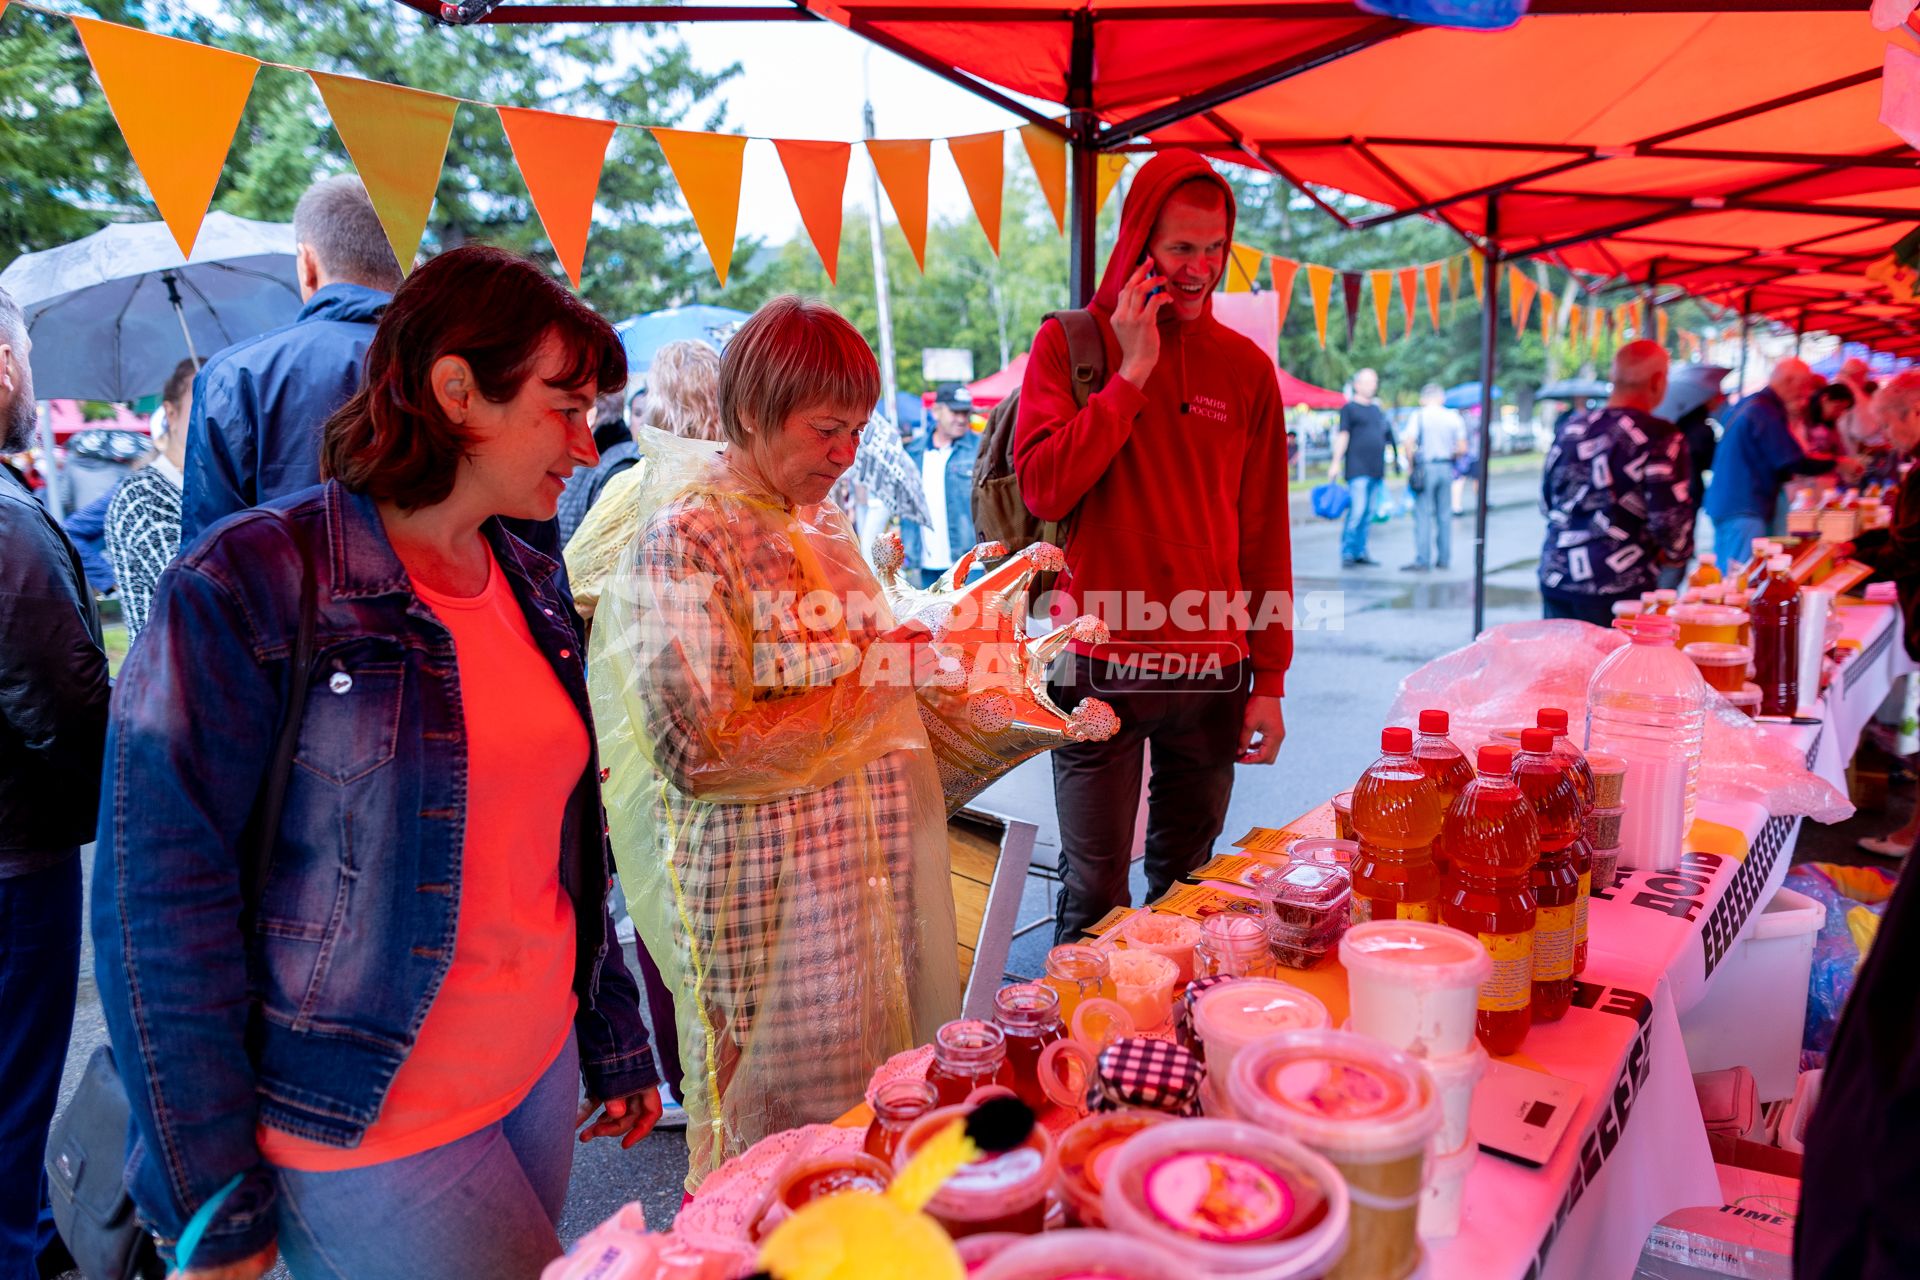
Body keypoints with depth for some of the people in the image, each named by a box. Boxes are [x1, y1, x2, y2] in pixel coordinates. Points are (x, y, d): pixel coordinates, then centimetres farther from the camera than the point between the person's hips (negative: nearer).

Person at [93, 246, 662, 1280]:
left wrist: (612, 1036, 16)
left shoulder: (532, 586, 6)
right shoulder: (249, 586, -15)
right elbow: (161, 903, -15)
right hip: (367, 1130, -6)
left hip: (541, 1076, 6)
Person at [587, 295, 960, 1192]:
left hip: (869, 845, 8)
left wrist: (931, 650, 1)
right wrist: (869, 689, -17)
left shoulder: (821, 522, 11)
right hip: (762, 867, -7)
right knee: (781, 1112, 6)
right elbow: (698, 747, -20)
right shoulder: (684, 537, -14)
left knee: (879, 1088, 16)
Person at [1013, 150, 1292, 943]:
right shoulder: (1068, 343, 2)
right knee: (1094, 898, 3)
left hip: (1211, 672, 3)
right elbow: (1043, 489, -11)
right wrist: (1132, 372, -11)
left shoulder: (1246, 368, 8)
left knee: (1187, 892, 13)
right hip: (1099, 668, -2)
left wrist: (1269, 678, 6)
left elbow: (1265, 539, 9)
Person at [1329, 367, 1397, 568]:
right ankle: (1347, 553, -8)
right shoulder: (1349, 407, -1)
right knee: (1357, 510, -13)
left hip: (1377, 469, 7)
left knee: (1370, 513, 7)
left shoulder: (1377, 409, 19)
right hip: (1358, 469, -7)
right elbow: (1342, 436, -7)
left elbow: (1387, 436, 24)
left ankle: (1360, 552, 13)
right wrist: (1336, 462, -14)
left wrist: (1396, 459, 21)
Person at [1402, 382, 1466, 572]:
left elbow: (1410, 444, -11)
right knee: (1445, 515, 10)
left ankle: (1422, 561, -5)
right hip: (1446, 469, 4)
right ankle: (1443, 558, 14)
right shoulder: (1454, 417, 6)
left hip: (1425, 468, -4)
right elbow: (1462, 448, 3)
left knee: (1423, 515, -3)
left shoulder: (1419, 415, -4)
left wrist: (1410, 465, 2)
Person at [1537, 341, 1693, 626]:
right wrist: (1676, 553, 7)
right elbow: (1669, 517, -13)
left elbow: (1547, 501, 17)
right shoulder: (1659, 438, -10)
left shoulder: (1571, 430, 9)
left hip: (1556, 581, 6)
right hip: (1619, 589, -6)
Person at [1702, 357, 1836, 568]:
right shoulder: (1766, 412, -14)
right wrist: (1835, 463, -1)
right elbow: (1794, 462, -15)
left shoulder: (1748, 404, 16)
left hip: (1725, 503, 10)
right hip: (1744, 510, -10)